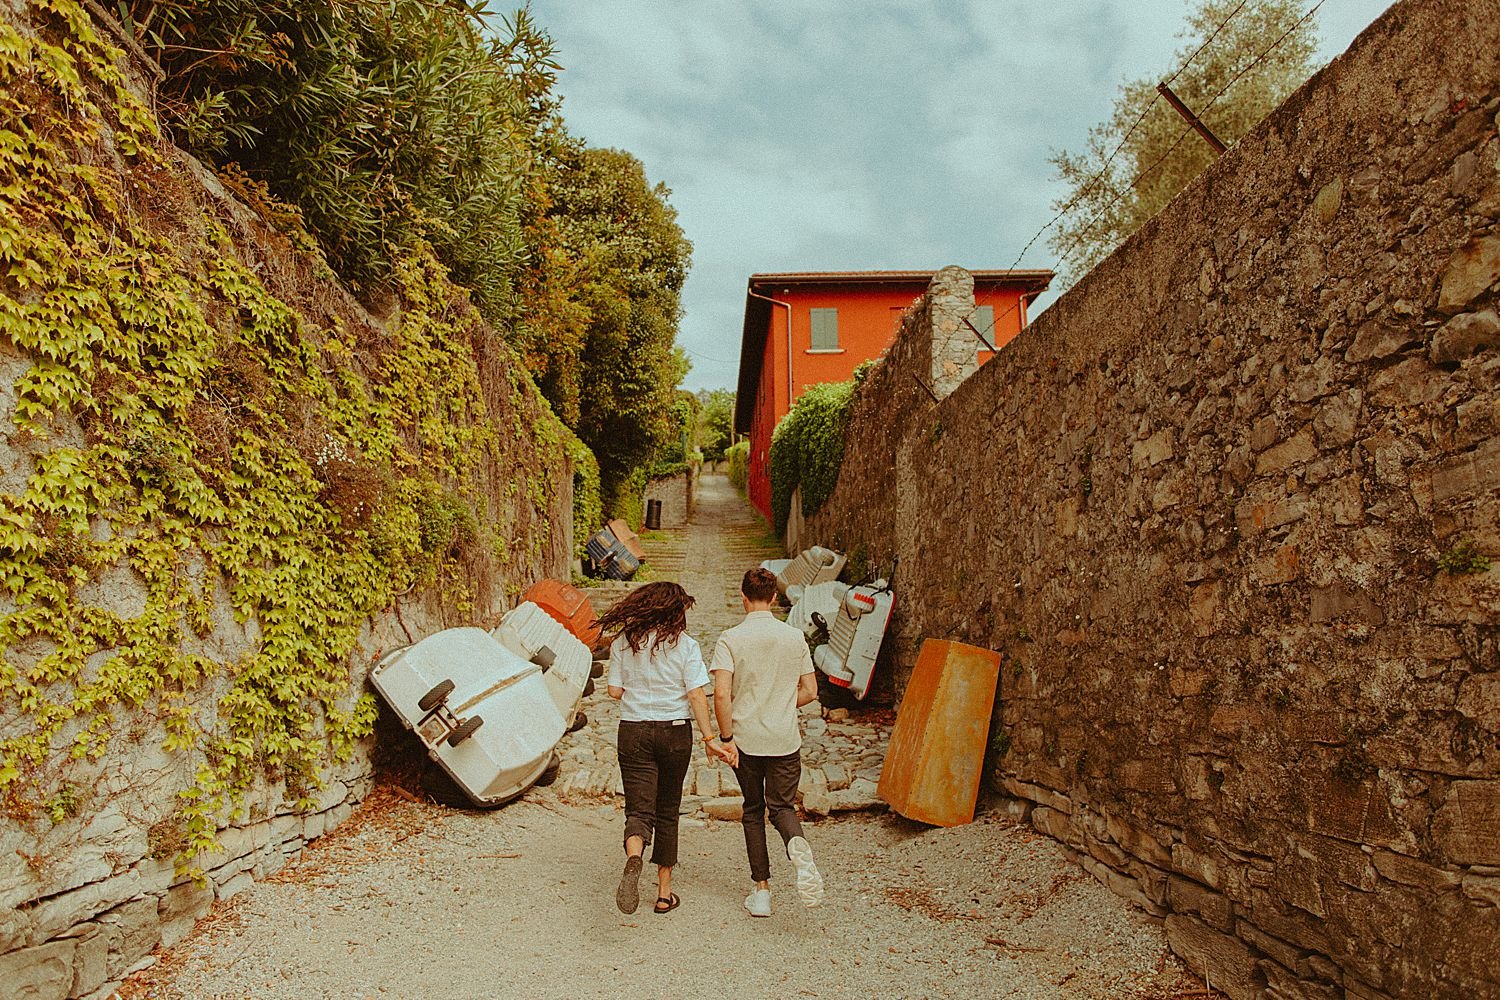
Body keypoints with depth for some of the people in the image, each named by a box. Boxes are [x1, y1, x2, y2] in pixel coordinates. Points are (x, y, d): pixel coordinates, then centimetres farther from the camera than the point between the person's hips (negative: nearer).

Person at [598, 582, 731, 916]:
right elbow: (697, 695, -10)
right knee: (667, 812, 14)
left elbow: (615, 691, 0)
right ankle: (664, 892, 22)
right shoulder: (685, 644, -6)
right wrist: (709, 739, -5)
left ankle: (633, 859, -33)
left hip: (633, 732, 0)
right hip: (675, 732, 0)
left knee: (639, 810, 0)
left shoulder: (622, 642, 0)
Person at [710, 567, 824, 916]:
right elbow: (810, 691, 4)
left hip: (745, 741, -1)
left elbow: (721, 694, -17)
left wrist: (726, 737, -7)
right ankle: (798, 847, -20)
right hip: (785, 740, 1)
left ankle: (761, 891, 17)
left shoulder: (730, 639, -8)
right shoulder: (794, 637, 0)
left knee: (753, 811, 16)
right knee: (782, 806, 13)